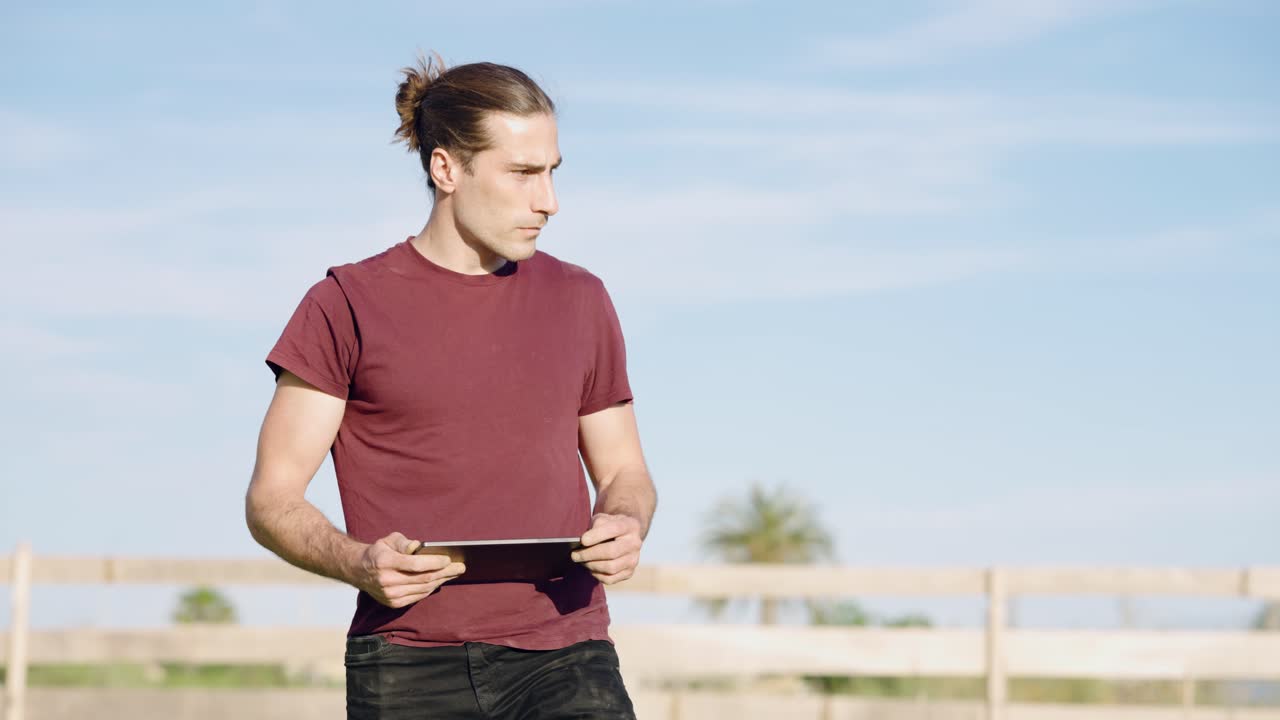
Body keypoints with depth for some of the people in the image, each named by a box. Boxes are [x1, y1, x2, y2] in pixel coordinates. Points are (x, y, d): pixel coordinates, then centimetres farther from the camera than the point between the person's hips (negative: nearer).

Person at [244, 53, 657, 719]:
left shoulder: (578, 301, 13)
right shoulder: (348, 307, 2)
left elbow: (622, 470, 21)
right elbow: (272, 500, 2)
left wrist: (626, 526, -3)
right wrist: (359, 563, -19)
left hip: (562, 660, 2)